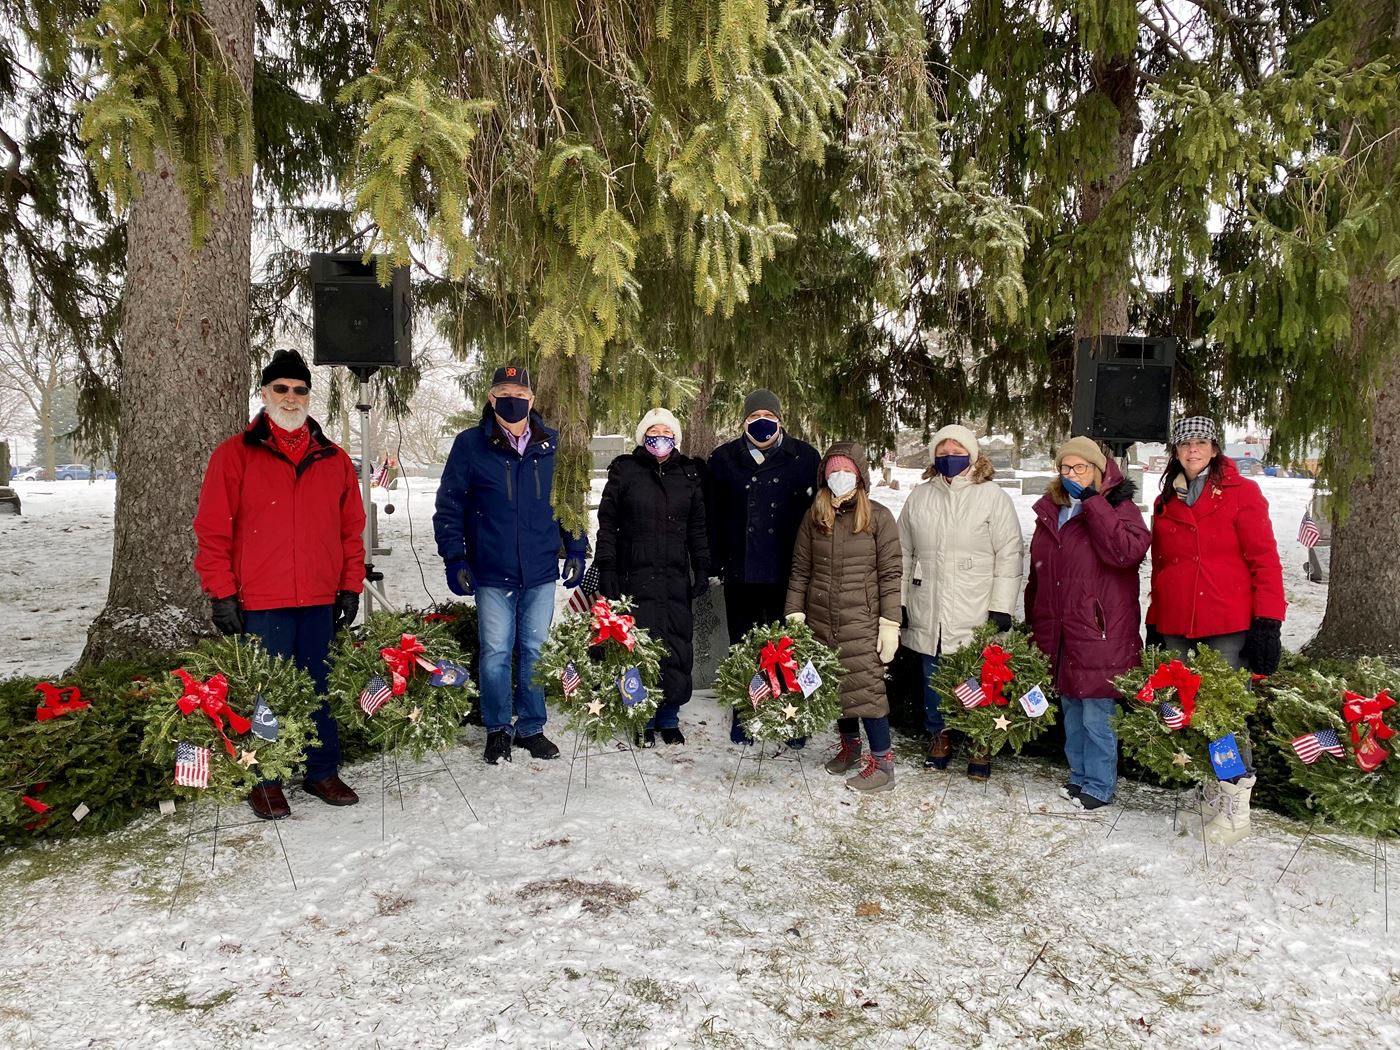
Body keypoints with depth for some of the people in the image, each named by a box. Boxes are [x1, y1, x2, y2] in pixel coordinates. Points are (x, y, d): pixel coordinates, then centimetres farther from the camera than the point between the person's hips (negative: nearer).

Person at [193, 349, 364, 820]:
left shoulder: (334, 459, 10)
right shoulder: (234, 455, 0)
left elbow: (351, 528, 12)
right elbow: (212, 530, -2)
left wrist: (351, 585, 8)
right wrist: (222, 593, -6)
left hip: (319, 598, 3)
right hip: (260, 601, -3)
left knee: (316, 688, 12)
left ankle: (322, 771, 24)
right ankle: (265, 780, 19)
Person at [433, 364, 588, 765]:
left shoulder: (551, 445, 5)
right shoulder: (470, 445, -2)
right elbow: (449, 506, 0)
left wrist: (575, 550, 8)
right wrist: (454, 559, -5)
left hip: (541, 572, 2)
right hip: (492, 574, -2)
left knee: (534, 652, 10)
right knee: (496, 654, 3)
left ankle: (531, 728, 25)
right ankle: (498, 729, 21)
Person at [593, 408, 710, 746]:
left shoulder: (688, 473, 13)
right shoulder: (625, 470, 4)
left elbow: (697, 526, 16)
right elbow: (607, 522, 3)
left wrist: (702, 567, 9)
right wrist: (606, 568, -3)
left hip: (676, 578, 3)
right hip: (634, 576, -2)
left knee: (677, 647, 0)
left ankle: (669, 718, 15)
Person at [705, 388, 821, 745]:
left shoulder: (805, 458, 1)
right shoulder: (723, 459, 5)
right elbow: (711, 516, 4)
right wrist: (715, 562, -1)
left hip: (788, 573, -1)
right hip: (740, 573, 1)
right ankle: (744, 716, 26)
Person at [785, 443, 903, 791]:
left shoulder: (878, 517, -3)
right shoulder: (814, 516, 7)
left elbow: (890, 574, -4)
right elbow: (800, 570, 10)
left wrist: (890, 623, -7)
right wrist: (794, 614, 5)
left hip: (861, 622, -4)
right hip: (820, 621, 4)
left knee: (866, 687, -6)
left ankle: (882, 762, 5)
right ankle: (850, 745, 32)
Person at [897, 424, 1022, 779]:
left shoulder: (993, 496, -2)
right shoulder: (919, 496, 10)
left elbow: (1009, 554, -5)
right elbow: (904, 552, 14)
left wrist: (1001, 607, -10)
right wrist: (898, 600, 11)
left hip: (975, 617, -4)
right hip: (928, 614, 4)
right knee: (934, 680, 14)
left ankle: (981, 748, 21)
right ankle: (939, 736, 33)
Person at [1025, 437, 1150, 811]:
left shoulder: (1117, 507, -5)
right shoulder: (1050, 511, 12)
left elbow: (1127, 552, -26)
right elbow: (1037, 573, 18)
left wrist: (1093, 503, -23)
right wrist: (1034, 622, 17)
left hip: (1100, 633, -6)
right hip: (1058, 632, 6)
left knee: (1096, 715, -1)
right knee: (1071, 711, 17)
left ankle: (1100, 785, 14)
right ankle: (1079, 776, 31)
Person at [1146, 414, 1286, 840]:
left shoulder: (1241, 493, -1)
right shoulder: (1166, 501, 14)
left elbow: (1264, 560, -4)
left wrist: (1267, 623, -11)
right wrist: (1154, 624, 17)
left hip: (1227, 627, -5)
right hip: (1175, 627, 5)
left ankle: (1236, 808, 9)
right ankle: (1211, 798, 20)